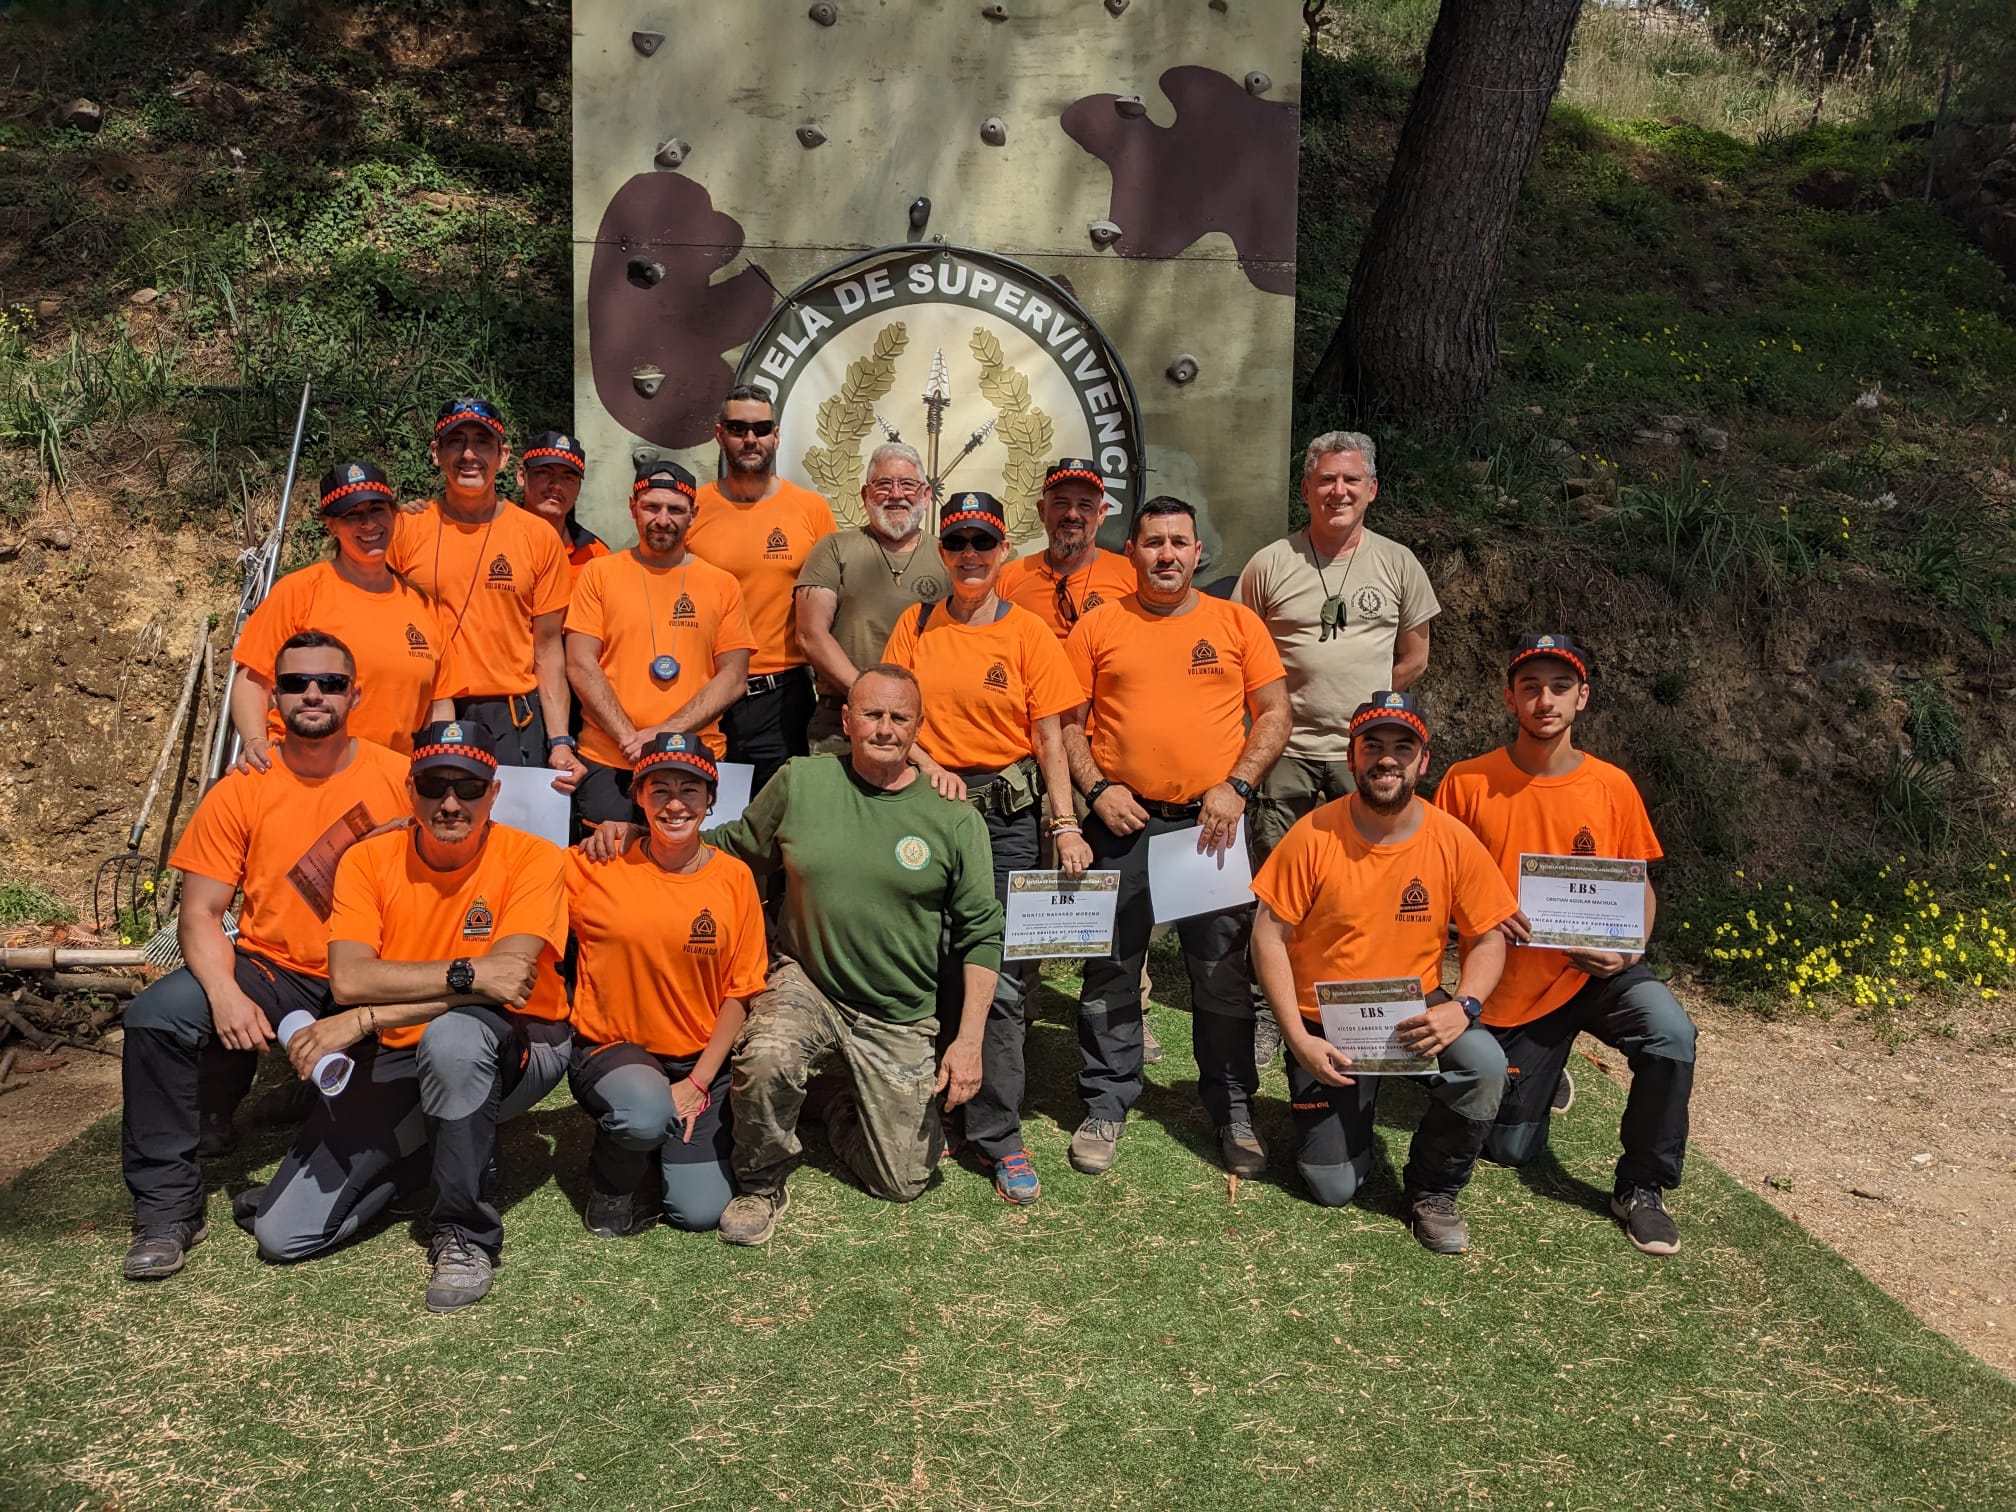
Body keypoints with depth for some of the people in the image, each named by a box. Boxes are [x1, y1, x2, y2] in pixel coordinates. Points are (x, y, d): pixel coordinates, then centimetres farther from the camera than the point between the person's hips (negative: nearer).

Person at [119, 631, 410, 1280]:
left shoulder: (400, 780, -3)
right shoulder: (241, 792, 1)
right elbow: (201, 913, 0)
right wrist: (224, 992, -22)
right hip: (270, 973, 1)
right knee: (157, 1014, -24)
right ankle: (167, 1205, -7)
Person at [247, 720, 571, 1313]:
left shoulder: (532, 859, -13)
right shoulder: (368, 859, -4)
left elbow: (512, 980, -25)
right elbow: (349, 979, -18)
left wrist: (363, 1020, -25)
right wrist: (470, 974, -27)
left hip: (513, 1052, -3)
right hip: (395, 1064, 4)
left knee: (453, 1034, -40)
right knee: (282, 1234, -6)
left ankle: (466, 1232, -18)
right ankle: (436, 1151, 20)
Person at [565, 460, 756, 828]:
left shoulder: (721, 585, 7)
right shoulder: (599, 573, 6)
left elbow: (733, 677, 1)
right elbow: (580, 665, -1)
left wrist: (666, 733, -12)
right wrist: (630, 738, -12)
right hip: (606, 764, 0)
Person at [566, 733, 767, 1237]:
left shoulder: (734, 878, -2)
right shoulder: (596, 867, -5)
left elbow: (740, 992, -1)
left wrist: (698, 1083, -8)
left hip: (702, 1062, 2)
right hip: (612, 1050, -2)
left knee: (701, 1210, -12)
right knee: (646, 1113, -35)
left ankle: (668, 1136, 20)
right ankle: (611, 1182, -1)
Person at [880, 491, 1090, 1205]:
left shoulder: (1028, 632, 2)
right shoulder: (916, 625, 9)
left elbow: (1050, 738, 0)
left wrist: (1065, 826, -7)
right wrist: (929, 766, -9)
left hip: (1009, 816, -2)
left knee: (1000, 979, -5)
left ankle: (998, 1137, 3)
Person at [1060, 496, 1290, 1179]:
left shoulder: (1237, 623, 7)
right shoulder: (1098, 626, 6)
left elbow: (1274, 714, 5)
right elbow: (1068, 722, 6)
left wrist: (1235, 786, -8)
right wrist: (1098, 789, -8)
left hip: (1211, 822, 0)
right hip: (1122, 822, 0)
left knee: (1223, 972, 5)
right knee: (1110, 971, 7)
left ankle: (1233, 1110, 20)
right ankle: (1106, 1104, 21)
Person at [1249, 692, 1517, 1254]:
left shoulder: (1452, 840, -9)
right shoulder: (1313, 836, -14)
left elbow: (1487, 938, -1)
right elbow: (1270, 936, -10)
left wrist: (1462, 1008, -21)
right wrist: (1298, 1039, -17)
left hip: (1416, 1013, 1)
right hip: (1327, 1027, -1)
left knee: (1485, 1063, -31)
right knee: (1333, 1187, -5)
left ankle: (1432, 1192, -3)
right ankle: (1351, 1111, 31)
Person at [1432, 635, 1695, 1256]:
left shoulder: (1612, 786, -5)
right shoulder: (1466, 783, -9)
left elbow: (1640, 885, 5)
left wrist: (1627, 951, -14)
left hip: (1595, 972, 0)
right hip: (1510, 987, 0)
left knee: (1670, 1033, -32)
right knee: (1512, 1150, 8)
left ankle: (1641, 1187, -9)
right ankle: (1539, 1076, 45)